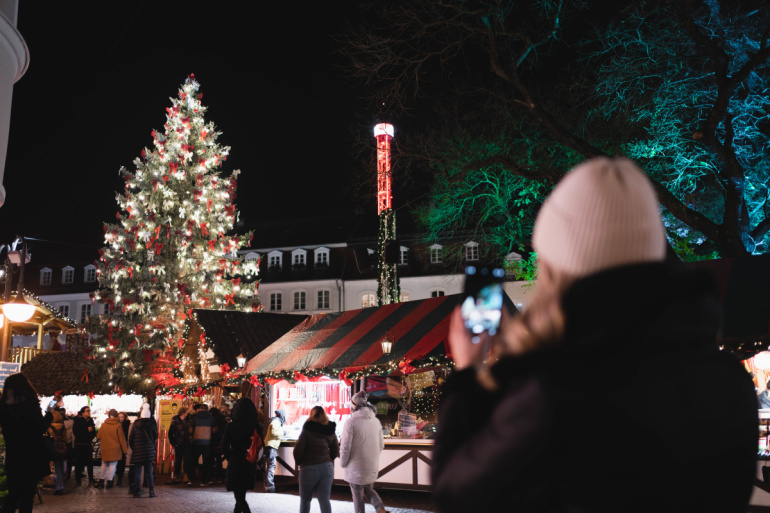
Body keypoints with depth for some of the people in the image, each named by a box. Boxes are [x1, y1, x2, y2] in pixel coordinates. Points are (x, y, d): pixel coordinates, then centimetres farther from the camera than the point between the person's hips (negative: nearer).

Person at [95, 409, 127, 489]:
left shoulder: (103, 425, -2)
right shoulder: (118, 425, -11)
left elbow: (99, 436, 9)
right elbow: (122, 439, -8)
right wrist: (125, 449, 0)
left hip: (105, 449, 3)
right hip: (115, 449, -3)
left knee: (104, 464, 15)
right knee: (112, 465, 4)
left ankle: (101, 481, 18)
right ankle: (109, 482, 4)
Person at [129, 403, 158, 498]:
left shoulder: (135, 424, 0)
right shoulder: (152, 424, -5)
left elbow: (131, 438, 6)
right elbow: (155, 436, 6)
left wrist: (132, 447, 17)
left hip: (137, 451, 0)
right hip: (149, 450, 0)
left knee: (137, 471, 6)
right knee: (149, 471, 5)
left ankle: (137, 490, 5)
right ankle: (151, 490, 2)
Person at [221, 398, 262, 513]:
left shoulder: (231, 426, -12)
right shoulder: (256, 426, -7)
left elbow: (224, 446, -9)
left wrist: (230, 458, 7)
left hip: (235, 464, -4)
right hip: (251, 465, 4)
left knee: (239, 496, 3)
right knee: (241, 493, 24)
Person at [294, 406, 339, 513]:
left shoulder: (307, 429, -10)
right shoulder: (331, 431, 4)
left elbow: (298, 450, -11)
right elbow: (335, 451, 8)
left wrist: (298, 461, 7)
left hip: (308, 468, -3)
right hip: (327, 467, 3)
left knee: (305, 500, 13)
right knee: (324, 499, 5)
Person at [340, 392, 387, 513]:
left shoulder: (351, 422, -17)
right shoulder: (376, 421, 2)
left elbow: (345, 447, -16)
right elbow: (381, 444, 9)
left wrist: (343, 464, -1)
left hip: (356, 467, -5)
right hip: (372, 466, 5)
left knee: (358, 495, 11)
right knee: (368, 489, 21)